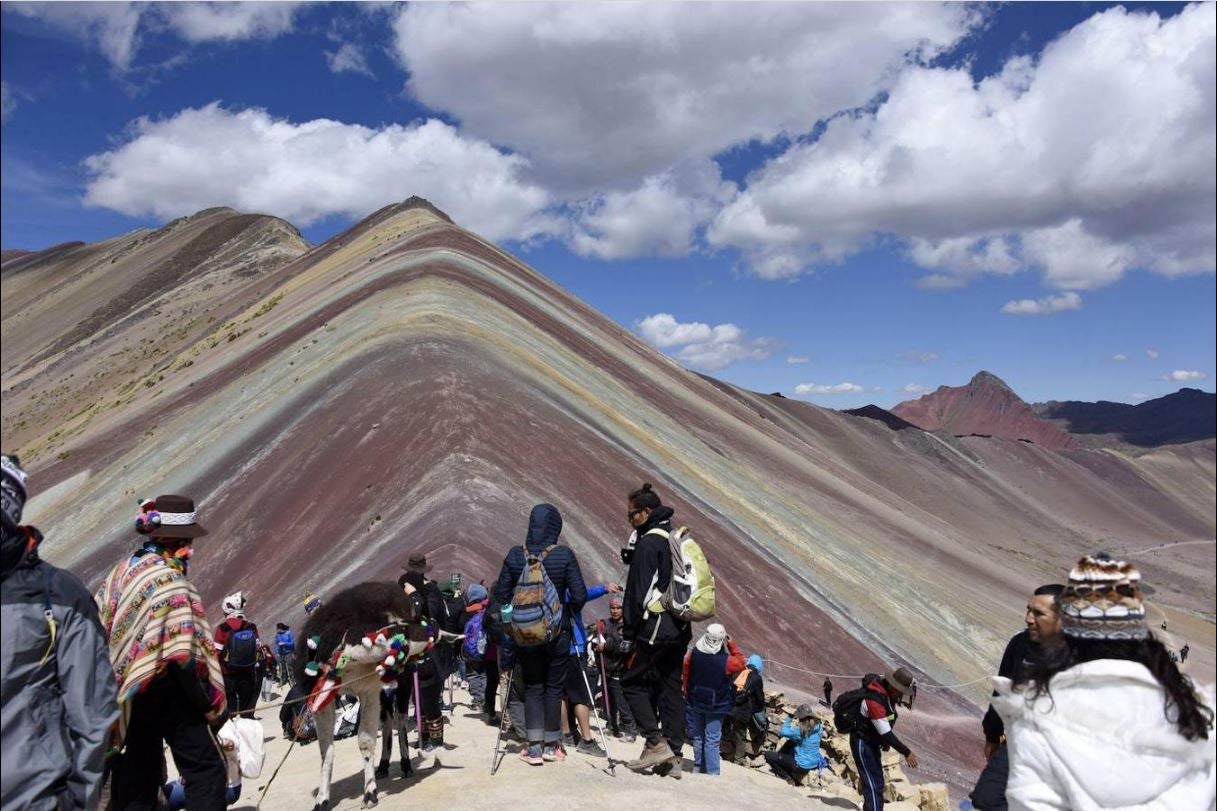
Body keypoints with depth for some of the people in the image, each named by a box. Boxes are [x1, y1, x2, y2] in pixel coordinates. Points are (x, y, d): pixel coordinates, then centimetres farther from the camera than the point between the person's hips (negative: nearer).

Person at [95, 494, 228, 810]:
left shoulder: (123, 570, 6)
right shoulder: (170, 580, -20)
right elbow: (181, 655, -23)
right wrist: (207, 703, -15)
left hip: (129, 688, 9)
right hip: (164, 689, -9)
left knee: (139, 766, 19)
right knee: (205, 768, -4)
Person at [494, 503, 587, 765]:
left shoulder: (515, 555, -5)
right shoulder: (564, 555, -12)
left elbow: (501, 594, 0)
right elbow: (579, 596, -12)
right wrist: (568, 613, 7)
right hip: (557, 632, -2)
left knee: (532, 687, 12)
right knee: (554, 687, 12)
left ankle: (534, 747, 9)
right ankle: (551, 746, 20)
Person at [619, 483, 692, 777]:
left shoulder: (648, 542, -13)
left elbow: (638, 592, -14)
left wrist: (628, 634, -9)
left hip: (655, 628, -8)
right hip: (680, 629, 8)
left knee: (632, 682, 4)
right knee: (671, 688, 10)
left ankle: (656, 743, -2)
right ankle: (673, 757, 12)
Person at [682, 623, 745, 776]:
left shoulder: (693, 654, -12)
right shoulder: (726, 660, -23)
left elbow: (685, 675, 2)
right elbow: (740, 663, -2)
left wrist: (687, 693, 17)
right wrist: (732, 645, 0)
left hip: (695, 702, 3)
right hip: (716, 705, -3)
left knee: (697, 736, 17)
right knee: (712, 739, 4)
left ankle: (698, 766, 27)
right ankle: (712, 772, 5)